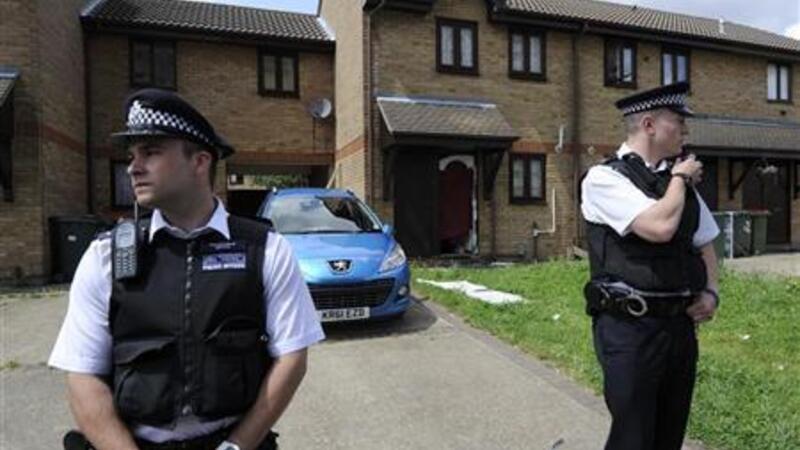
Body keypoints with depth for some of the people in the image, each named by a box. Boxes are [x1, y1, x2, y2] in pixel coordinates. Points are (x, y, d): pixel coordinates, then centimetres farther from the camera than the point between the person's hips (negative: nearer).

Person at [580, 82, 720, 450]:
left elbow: (704, 244, 21)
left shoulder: (680, 180, 11)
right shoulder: (605, 177, -11)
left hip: (680, 325, 7)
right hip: (630, 328, -7)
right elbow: (660, 227, -24)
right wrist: (680, 177, -7)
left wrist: (710, 292, 4)